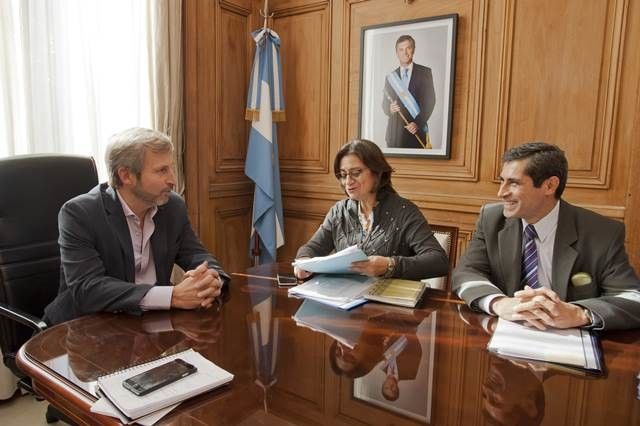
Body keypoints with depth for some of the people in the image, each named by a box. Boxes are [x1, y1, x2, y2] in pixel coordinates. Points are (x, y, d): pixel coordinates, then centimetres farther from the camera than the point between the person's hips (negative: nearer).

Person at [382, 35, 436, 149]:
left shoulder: (425, 72, 5)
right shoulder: (390, 77, 13)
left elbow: (430, 101, -1)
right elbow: (385, 104, 13)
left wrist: (418, 124, -12)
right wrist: (390, 109, -11)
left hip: (417, 131, -2)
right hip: (395, 132, 2)